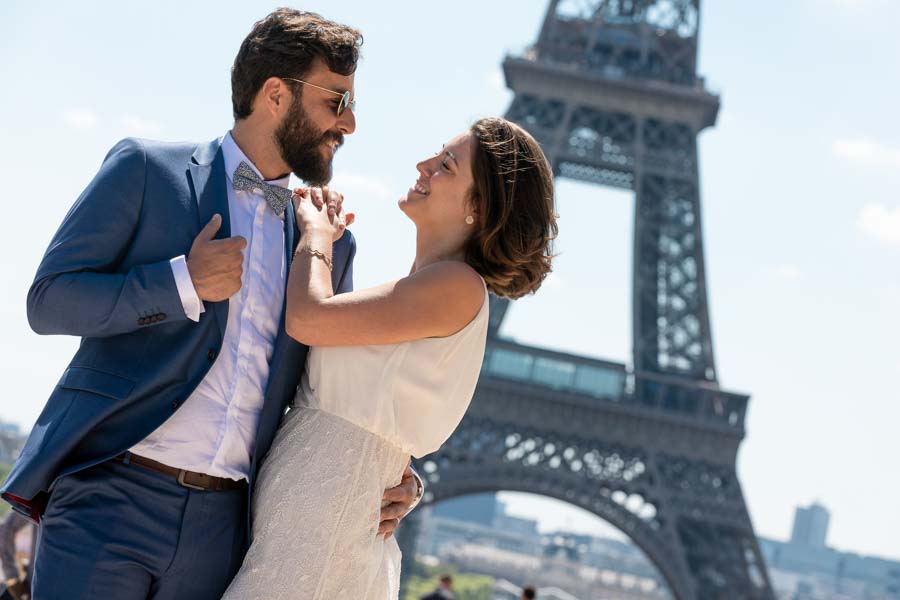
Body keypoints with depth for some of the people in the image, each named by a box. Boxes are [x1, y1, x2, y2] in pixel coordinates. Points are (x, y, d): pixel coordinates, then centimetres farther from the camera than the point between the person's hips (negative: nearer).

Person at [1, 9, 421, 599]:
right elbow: (48, 300, -1)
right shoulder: (145, 168, 4)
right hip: (111, 494, -4)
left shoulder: (330, 242, 16)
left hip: (221, 527, 4)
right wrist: (184, 283, -12)